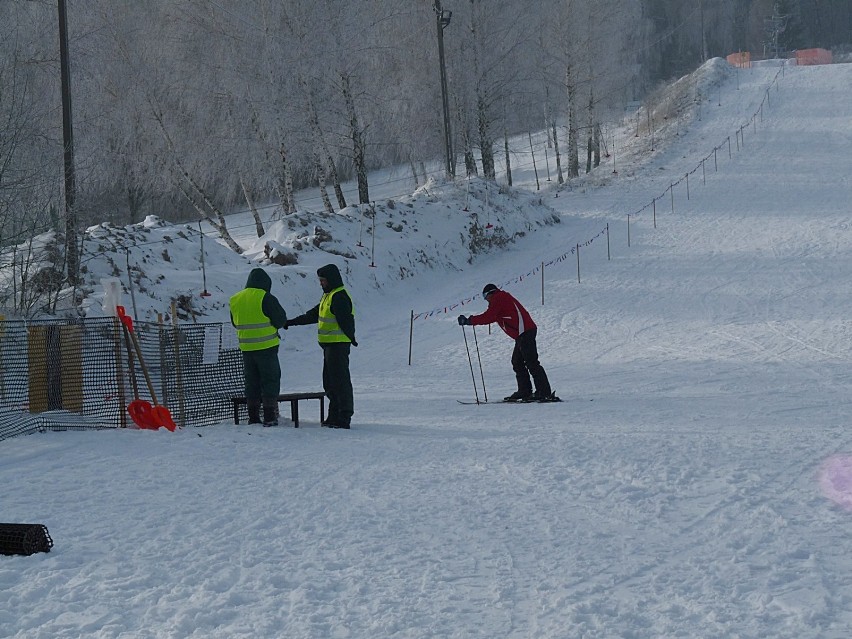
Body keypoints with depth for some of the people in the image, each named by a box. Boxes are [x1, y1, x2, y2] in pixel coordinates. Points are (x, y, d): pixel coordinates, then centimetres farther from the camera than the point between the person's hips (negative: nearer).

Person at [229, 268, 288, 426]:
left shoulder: (235, 300, 7)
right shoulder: (265, 298, -13)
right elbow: (280, 320, -9)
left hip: (246, 347, 5)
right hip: (266, 347, -5)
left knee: (251, 382, 13)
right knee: (270, 380, 1)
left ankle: (253, 417, 14)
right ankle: (269, 417, -3)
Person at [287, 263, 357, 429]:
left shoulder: (339, 297, -14)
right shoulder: (328, 295, 20)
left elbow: (346, 320, -22)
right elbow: (313, 315, 28)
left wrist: (351, 338, -28)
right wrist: (293, 322, 30)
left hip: (338, 345, -11)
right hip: (329, 345, 11)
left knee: (339, 379, -10)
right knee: (329, 382, 14)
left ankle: (344, 417, -10)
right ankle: (334, 416, 19)